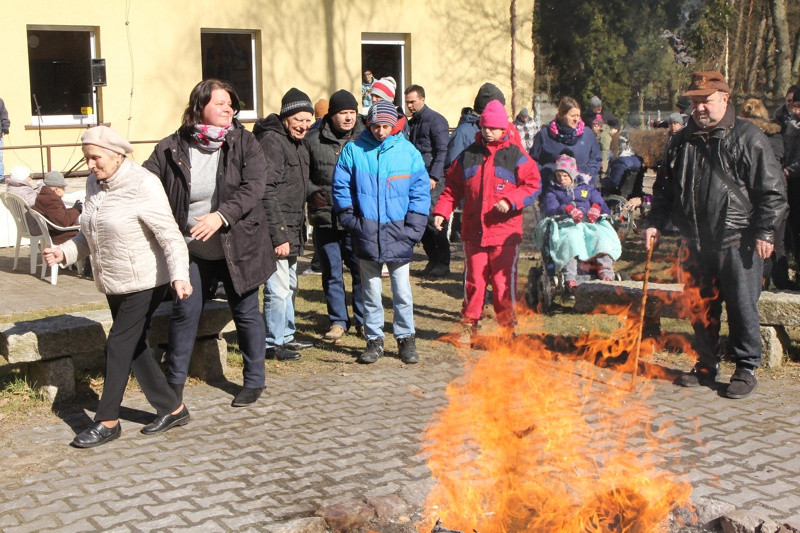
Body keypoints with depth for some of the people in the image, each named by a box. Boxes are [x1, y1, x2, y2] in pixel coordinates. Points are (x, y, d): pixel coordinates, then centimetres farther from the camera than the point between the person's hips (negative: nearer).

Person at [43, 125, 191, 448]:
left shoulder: (142, 186, -19)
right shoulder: (94, 184, 5)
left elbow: (170, 235, -23)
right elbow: (89, 234, 15)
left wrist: (179, 275, -35)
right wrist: (64, 253, -2)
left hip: (144, 282, -8)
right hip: (114, 284, 8)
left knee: (120, 345, -3)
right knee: (135, 348, 12)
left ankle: (107, 422, 9)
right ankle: (172, 409, 24)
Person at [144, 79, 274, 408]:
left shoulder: (244, 143, -5)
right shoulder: (171, 149, -4)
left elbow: (253, 188, -17)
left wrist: (220, 215, -30)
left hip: (238, 247, -1)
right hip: (191, 251, 1)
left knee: (246, 313, 9)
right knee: (184, 312, 5)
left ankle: (254, 381, 26)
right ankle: (174, 382, 23)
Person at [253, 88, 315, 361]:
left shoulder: (299, 144, 14)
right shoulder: (272, 141, -16)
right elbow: (267, 193, -21)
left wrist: (298, 232, 19)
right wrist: (279, 236, -23)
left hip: (292, 230, 10)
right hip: (277, 229, -10)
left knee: (290, 285, 19)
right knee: (278, 289, -7)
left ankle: (286, 335, 32)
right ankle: (273, 343, 5)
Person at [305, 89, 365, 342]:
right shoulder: (313, 140, 2)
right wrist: (312, 192, -7)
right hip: (324, 218, 1)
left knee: (361, 271, 5)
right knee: (332, 274, 10)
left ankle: (362, 320, 20)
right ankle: (338, 321, 23)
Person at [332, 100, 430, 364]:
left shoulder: (408, 151, 1)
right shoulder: (353, 150, 2)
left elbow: (421, 191, 3)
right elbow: (340, 186, 6)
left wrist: (413, 226, -4)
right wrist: (349, 218, -3)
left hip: (398, 233, -1)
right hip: (366, 234, 1)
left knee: (402, 291, 3)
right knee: (370, 291, 10)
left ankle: (406, 338, 18)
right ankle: (374, 340, 20)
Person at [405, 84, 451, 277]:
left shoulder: (436, 120, -7)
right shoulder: (411, 123, 16)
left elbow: (443, 152, -13)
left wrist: (434, 177, -20)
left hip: (434, 180, -7)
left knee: (434, 220, -7)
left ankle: (443, 264, 1)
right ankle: (433, 260, 17)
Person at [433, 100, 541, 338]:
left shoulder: (515, 156, 2)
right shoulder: (468, 155, 11)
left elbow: (532, 185, -2)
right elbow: (452, 188, 14)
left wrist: (510, 201, -16)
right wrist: (441, 211, 1)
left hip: (505, 232, -2)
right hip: (474, 231, 3)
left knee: (504, 281, 0)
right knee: (474, 280, 7)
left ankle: (507, 326, 13)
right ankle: (469, 324, 19)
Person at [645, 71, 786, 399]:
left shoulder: (748, 138, -5)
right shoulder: (683, 141, 11)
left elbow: (773, 191, -5)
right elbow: (665, 187, 19)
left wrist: (764, 232, -11)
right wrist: (655, 223, 9)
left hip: (738, 243, -5)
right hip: (697, 243, 5)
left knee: (742, 308, 1)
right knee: (701, 309, 12)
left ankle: (746, 369, 14)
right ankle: (706, 367, 25)